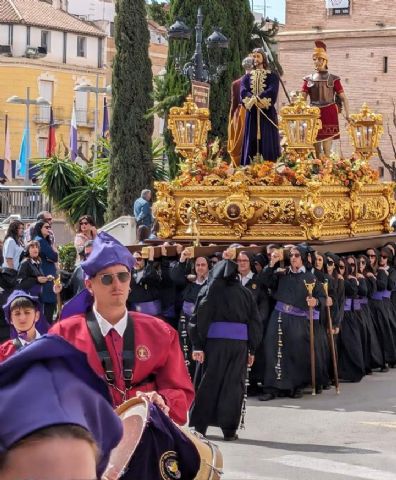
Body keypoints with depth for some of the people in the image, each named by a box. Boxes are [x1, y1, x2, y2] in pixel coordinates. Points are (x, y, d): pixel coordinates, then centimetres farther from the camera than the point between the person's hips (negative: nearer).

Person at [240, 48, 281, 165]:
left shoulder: (272, 76, 7)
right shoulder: (247, 77, 15)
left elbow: (272, 92, -10)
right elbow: (243, 92, -2)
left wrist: (256, 99, -21)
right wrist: (252, 99, -22)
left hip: (267, 114, -2)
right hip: (252, 115, 2)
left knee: (267, 142, -7)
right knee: (251, 143, -3)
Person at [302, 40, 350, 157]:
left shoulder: (333, 79, 3)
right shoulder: (309, 79, 9)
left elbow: (343, 98, 0)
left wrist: (347, 114, -13)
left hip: (329, 114, -3)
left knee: (327, 149, -9)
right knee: (316, 149, 6)